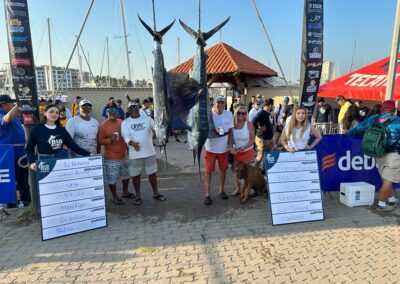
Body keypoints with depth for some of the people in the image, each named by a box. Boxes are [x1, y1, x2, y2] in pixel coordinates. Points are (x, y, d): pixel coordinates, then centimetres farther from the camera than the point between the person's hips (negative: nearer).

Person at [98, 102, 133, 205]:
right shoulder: (103, 125, -12)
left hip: (123, 155, 7)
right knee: (112, 179, 2)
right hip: (111, 158, -6)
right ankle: (115, 197, 21)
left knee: (126, 175, 21)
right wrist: (110, 140, -27)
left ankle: (125, 192, 40)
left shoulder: (122, 122, 5)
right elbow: (99, 141, -13)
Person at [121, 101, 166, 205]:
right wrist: (132, 143, -32)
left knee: (152, 173, 12)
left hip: (149, 152, 1)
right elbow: (126, 136, -11)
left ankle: (156, 193, 28)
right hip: (135, 154, -1)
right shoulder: (125, 123, 0)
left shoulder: (147, 119, 4)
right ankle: (138, 196, 24)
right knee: (136, 175, 8)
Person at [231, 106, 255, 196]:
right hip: (235, 152, 3)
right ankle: (237, 188, 30)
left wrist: (244, 147, -24)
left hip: (247, 151, -2)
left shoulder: (249, 124, -12)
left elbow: (252, 140, -10)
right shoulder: (232, 124, -7)